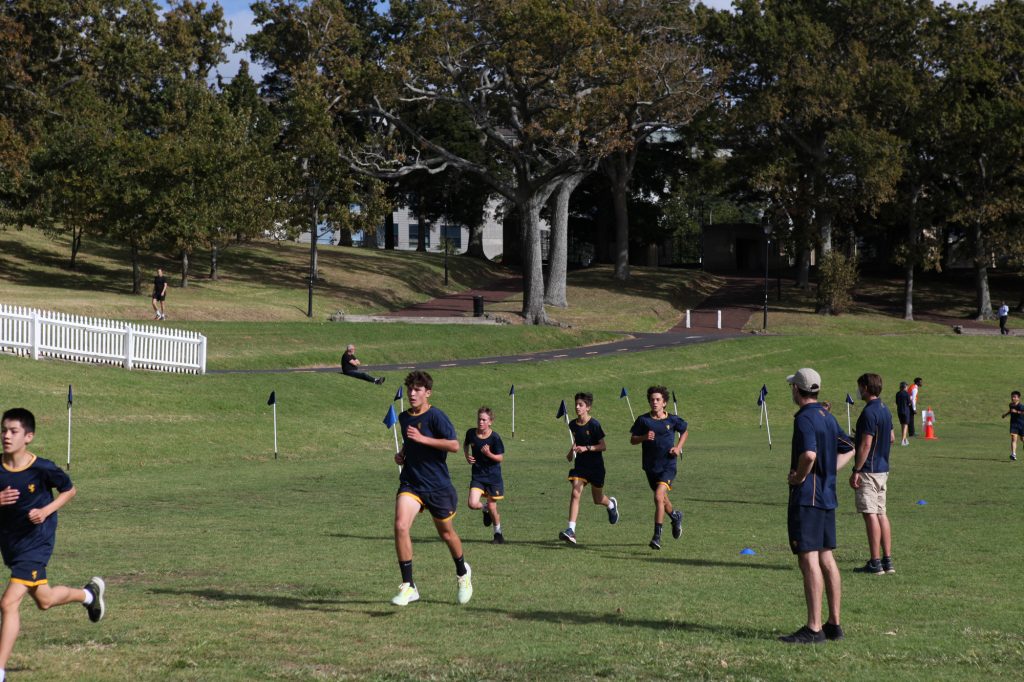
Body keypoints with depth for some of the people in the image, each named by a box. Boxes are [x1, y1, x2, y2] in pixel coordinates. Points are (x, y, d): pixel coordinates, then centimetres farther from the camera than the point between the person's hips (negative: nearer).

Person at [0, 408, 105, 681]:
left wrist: (46, 511, -16)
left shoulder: (43, 469, -17)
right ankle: (90, 593, 54)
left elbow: (69, 490, 0)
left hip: (35, 543, -6)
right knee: (43, 600, 24)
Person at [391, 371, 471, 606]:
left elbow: (454, 445, -23)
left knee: (446, 533, 13)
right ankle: (408, 587, -15)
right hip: (410, 483, 4)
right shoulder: (404, 417, 8)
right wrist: (401, 453, 7)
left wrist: (422, 438, -27)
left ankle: (463, 573, 44)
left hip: (438, 485, -4)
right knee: (400, 526, -20)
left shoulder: (436, 416, -13)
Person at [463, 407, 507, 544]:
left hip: (493, 476, -3)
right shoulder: (471, 433, -4)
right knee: (473, 504, -15)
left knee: (492, 508, 3)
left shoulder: (494, 437, -14)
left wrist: (488, 453, -27)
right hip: (477, 475, 3)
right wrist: (467, 456, 0)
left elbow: (500, 458, -9)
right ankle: (485, 508, 21)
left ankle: (498, 534, 26)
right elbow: (466, 444, 19)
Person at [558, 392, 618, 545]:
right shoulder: (573, 425, 2)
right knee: (575, 494, -15)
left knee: (598, 500, 11)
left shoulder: (594, 424, -15)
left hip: (596, 465, -4)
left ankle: (611, 504, 49)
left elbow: (603, 446, -13)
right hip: (580, 465, 4)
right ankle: (570, 531, -21)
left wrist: (586, 448, -25)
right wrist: (572, 452, 7)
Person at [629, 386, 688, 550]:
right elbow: (632, 440, 1)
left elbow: (685, 432, 16)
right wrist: (644, 437, -18)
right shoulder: (643, 420, -2)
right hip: (650, 467, 3)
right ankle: (675, 516, 52)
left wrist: (678, 447, 1)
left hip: (668, 466, -3)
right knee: (662, 499, 19)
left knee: (658, 497, -21)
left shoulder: (673, 420, -3)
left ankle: (657, 536, -17)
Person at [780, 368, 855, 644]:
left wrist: (799, 477, -14)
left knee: (809, 560, -9)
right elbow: (848, 450, 26)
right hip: (827, 495, 9)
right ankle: (834, 624, 16)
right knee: (826, 559, 12)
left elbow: (809, 454, -31)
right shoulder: (828, 417, 14)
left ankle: (813, 628, -11)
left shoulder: (805, 418, -15)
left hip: (806, 497, -9)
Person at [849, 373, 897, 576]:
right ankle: (887, 560, 13)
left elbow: (865, 445, -20)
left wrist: (856, 471, -17)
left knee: (870, 515, -7)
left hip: (868, 470, -9)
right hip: (883, 468, 9)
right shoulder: (885, 410, 12)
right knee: (881, 513, 12)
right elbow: (892, 438, 21)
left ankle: (875, 563, -8)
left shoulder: (869, 412, -17)